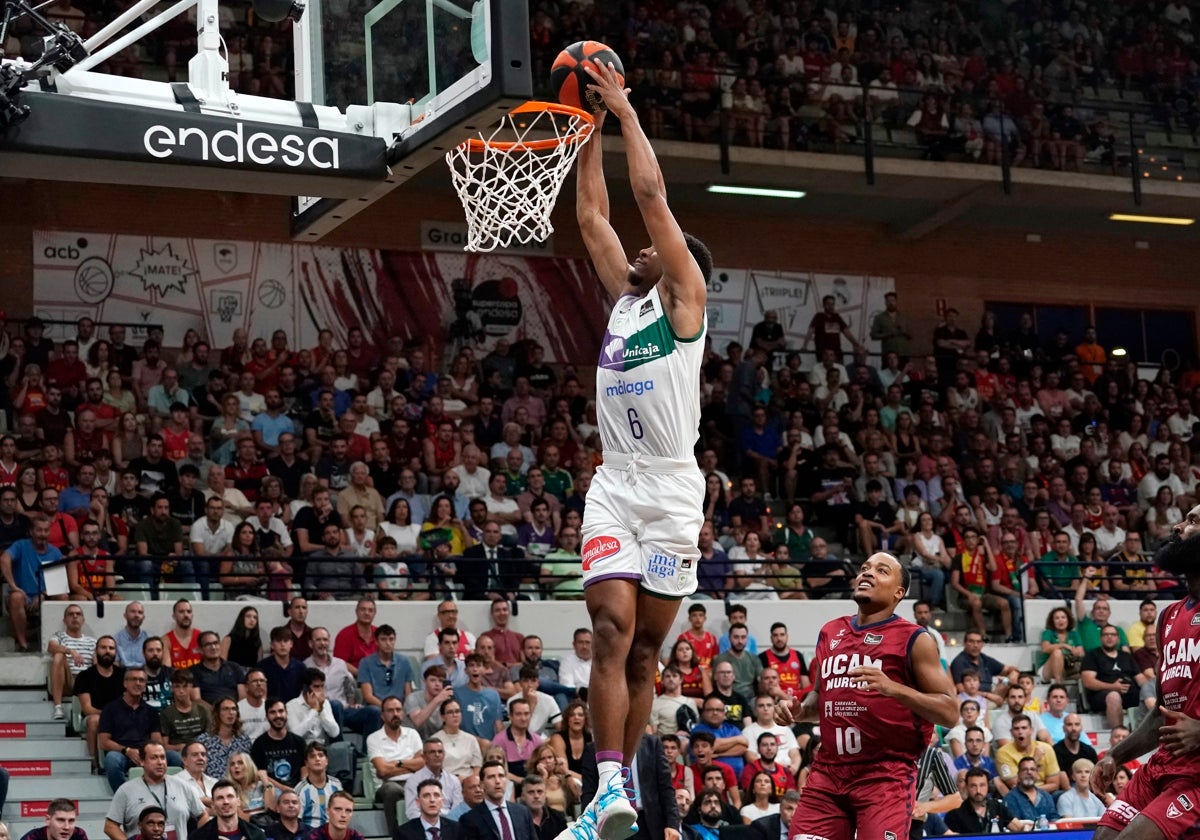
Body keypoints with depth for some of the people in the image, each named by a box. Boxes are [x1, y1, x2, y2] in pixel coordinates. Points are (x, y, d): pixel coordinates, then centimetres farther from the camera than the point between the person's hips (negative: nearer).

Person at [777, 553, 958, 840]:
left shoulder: (914, 640, -3)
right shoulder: (829, 634, 14)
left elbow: (950, 713, -8)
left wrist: (893, 688, -21)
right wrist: (799, 709, 7)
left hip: (886, 775, -5)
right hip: (828, 771, 6)